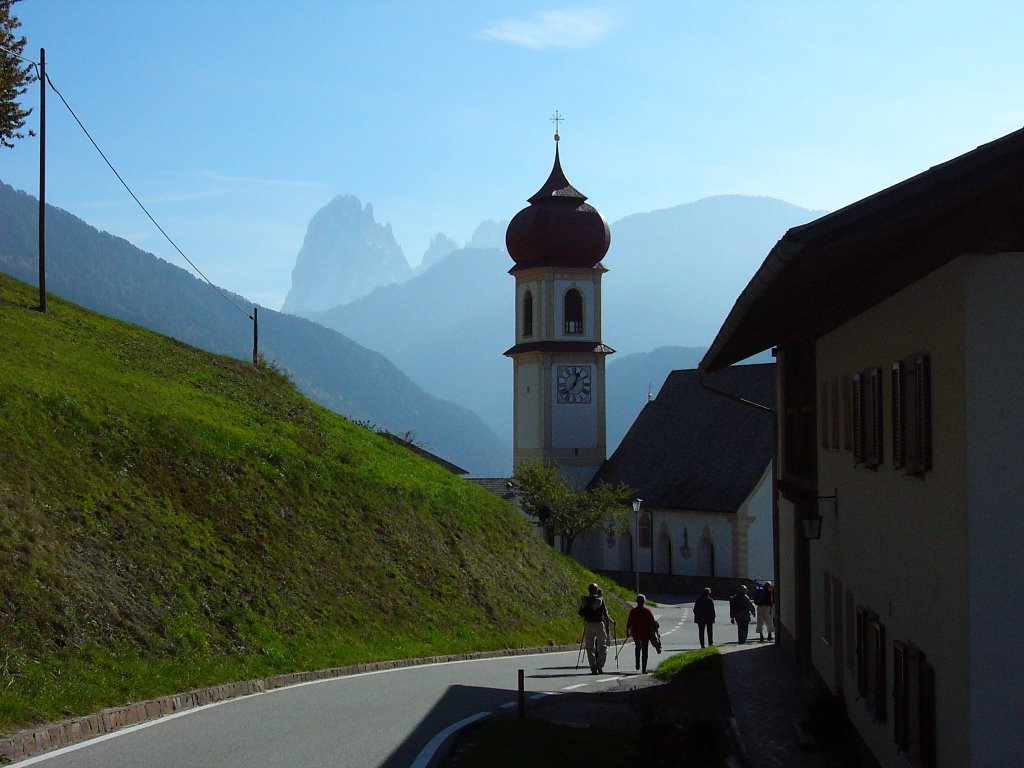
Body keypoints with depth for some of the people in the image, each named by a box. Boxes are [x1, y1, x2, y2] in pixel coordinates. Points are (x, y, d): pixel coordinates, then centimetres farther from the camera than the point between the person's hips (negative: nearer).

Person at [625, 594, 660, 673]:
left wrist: (627, 631, 10)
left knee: (638, 647, 27)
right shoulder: (647, 611, -7)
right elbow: (653, 622, -5)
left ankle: (638, 664, 15)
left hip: (635, 633, 2)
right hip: (645, 633, -2)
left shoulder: (632, 611, -4)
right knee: (644, 650, 3)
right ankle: (644, 669, -2)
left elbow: (629, 622, -1)